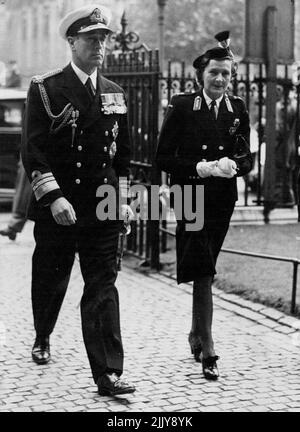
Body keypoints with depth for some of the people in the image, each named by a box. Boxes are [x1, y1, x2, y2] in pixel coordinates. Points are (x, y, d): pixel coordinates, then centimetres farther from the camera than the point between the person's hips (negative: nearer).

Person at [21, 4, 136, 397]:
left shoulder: (115, 94, 10)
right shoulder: (46, 89, -5)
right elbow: (33, 151, -11)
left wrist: (123, 198, 13)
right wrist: (54, 198, -20)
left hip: (103, 209, 3)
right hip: (57, 208, -3)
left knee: (103, 288, -4)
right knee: (50, 282, 13)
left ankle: (108, 373, -6)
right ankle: (42, 339, 42)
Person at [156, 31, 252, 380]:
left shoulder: (238, 110, 7)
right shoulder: (181, 107, -4)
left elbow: (246, 159, 7)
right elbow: (163, 158, -6)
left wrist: (232, 164, -15)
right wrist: (203, 168, -17)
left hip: (222, 201, 4)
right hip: (190, 198, -4)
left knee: (204, 271, 14)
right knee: (203, 273, -12)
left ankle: (196, 335, 34)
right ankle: (207, 352, -11)